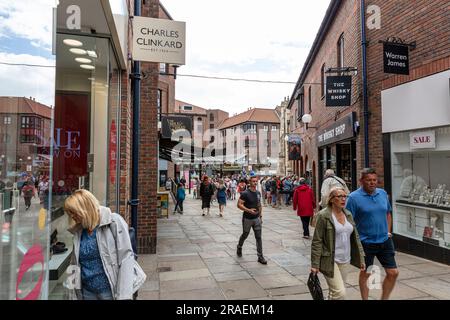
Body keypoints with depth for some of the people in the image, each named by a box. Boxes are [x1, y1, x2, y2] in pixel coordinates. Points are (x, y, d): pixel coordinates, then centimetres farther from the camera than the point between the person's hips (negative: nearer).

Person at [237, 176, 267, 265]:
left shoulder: (258, 193, 6)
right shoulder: (245, 193, -14)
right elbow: (239, 204, -18)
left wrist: (260, 216, 11)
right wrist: (249, 210, -28)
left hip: (257, 218, 5)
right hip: (247, 219, -4)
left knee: (259, 237, 2)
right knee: (245, 235, 14)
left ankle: (260, 256, 8)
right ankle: (239, 247, 42)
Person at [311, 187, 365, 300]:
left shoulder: (348, 214, 7)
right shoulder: (323, 216, -13)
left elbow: (355, 237, 13)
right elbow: (317, 241, -12)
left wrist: (361, 258, 9)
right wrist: (315, 264, -13)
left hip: (345, 260, 6)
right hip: (329, 261, -6)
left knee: (334, 292, 14)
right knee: (339, 293, -11)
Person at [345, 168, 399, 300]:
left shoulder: (383, 193, 4)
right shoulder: (354, 197, -14)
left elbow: (388, 213, 19)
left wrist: (388, 231, 11)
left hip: (385, 241, 5)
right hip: (366, 243, -5)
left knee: (393, 273, 9)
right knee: (365, 274, 10)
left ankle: (384, 298, 31)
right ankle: (365, 299, 30)